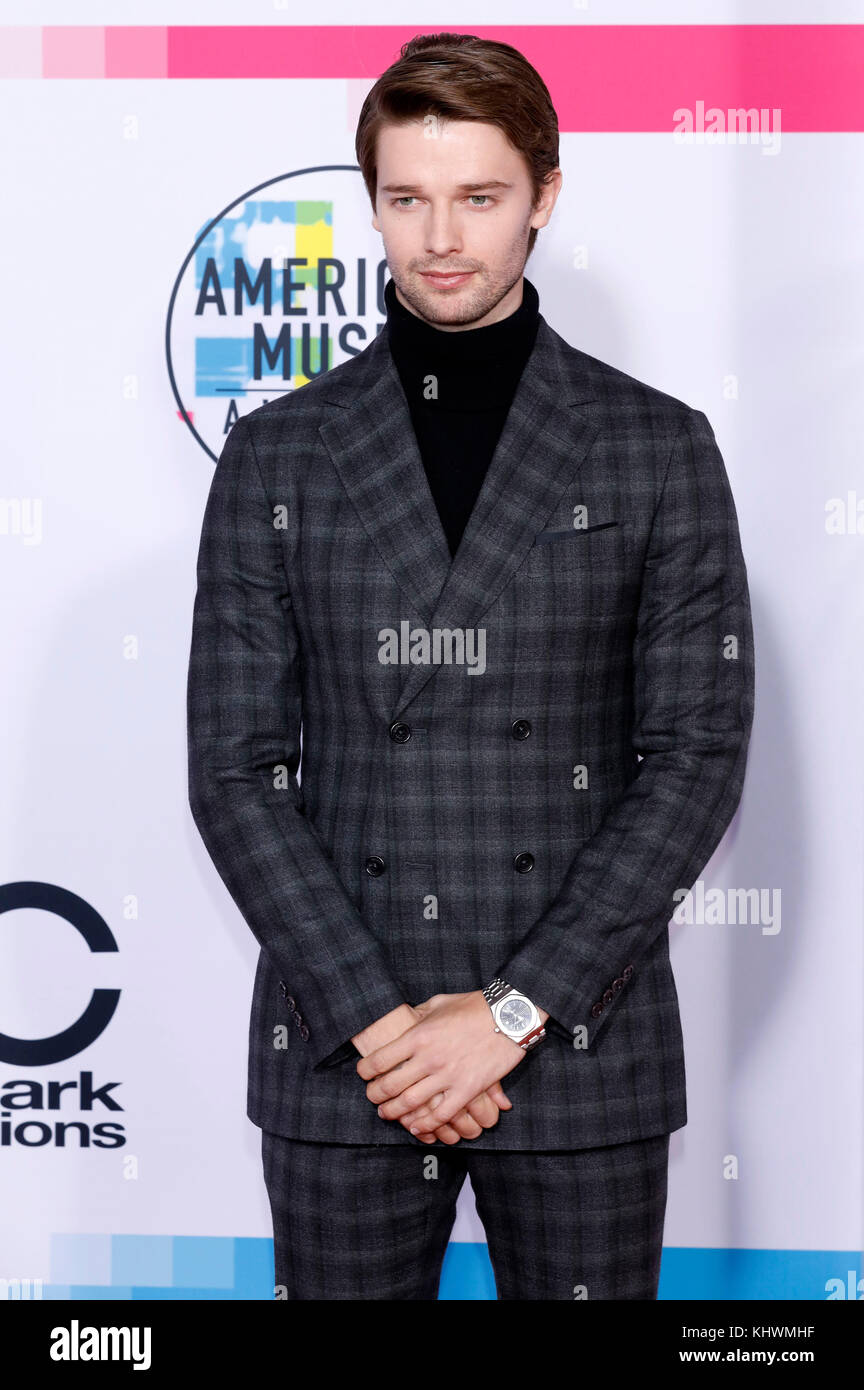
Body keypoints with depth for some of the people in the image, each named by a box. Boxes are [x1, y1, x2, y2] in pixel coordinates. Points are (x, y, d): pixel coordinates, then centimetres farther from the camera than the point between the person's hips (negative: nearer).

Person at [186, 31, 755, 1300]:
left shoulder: (658, 447, 2)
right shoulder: (276, 455, 4)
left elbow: (699, 756, -3)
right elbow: (234, 767, 0)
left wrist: (514, 1009, -10)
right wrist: (376, 1017, -9)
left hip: (582, 1047, 0)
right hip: (339, 1054, 1)